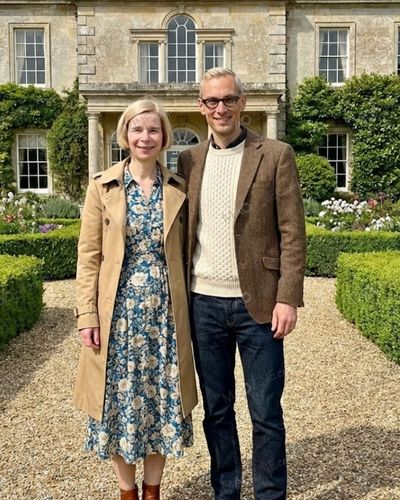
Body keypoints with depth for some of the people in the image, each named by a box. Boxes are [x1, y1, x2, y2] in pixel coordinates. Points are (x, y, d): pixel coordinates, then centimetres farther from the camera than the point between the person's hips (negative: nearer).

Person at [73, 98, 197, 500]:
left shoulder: (178, 188, 4)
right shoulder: (102, 187, 0)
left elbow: (184, 254, 6)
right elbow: (88, 255, -2)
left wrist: (186, 308, 2)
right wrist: (87, 315, -7)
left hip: (164, 312, 1)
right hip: (119, 312, -1)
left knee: (161, 400, 9)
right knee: (121, 400, 8)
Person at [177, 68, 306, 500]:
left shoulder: (276, 155, -1)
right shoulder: (189, 160, 9)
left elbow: (292, 232, -4)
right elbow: (184, 231, 12)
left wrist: (288, 297, -11)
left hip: (257, 303, -3)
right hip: (204, 303, 4)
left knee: (265, 412, 6)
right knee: (216, 409, 14)